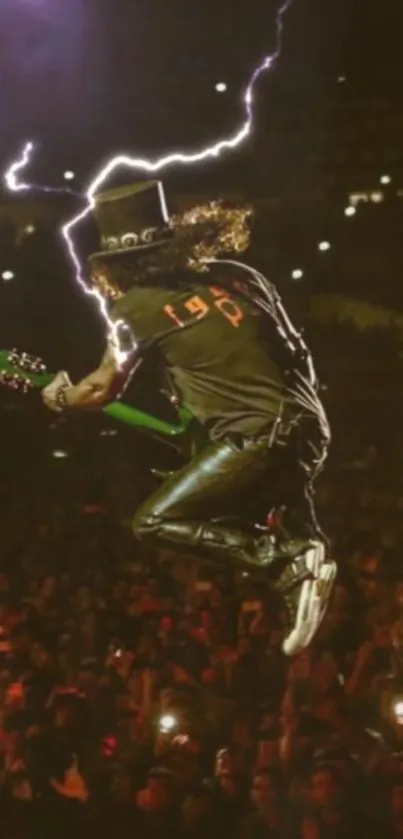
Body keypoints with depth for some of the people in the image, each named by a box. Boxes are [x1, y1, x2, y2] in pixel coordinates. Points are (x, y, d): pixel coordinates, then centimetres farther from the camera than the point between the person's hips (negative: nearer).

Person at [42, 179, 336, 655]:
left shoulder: (139, 307, -3)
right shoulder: (236, 274, 14)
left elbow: (103, 390, 5)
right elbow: (297, 351, 19)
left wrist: (60, 397, 25)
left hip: (258, 437, -8)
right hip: (309, 427, 8)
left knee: (154, 523, -3)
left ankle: (289, 563, -12)